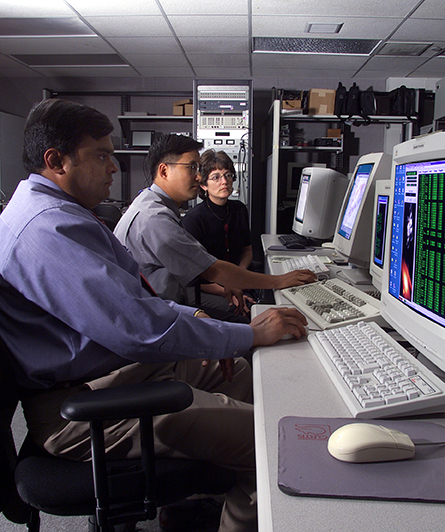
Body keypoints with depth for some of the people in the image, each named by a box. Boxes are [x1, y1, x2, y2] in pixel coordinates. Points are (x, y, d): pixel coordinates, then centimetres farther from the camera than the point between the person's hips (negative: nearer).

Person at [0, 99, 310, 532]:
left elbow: (125, 296, 19)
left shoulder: (57, 212, 15)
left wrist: (192, 317, 4)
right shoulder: (50, 227, -23)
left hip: (124, 366, 11)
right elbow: (138, 327, -30)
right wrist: (249, 334, -19)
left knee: (248, 374, 20)